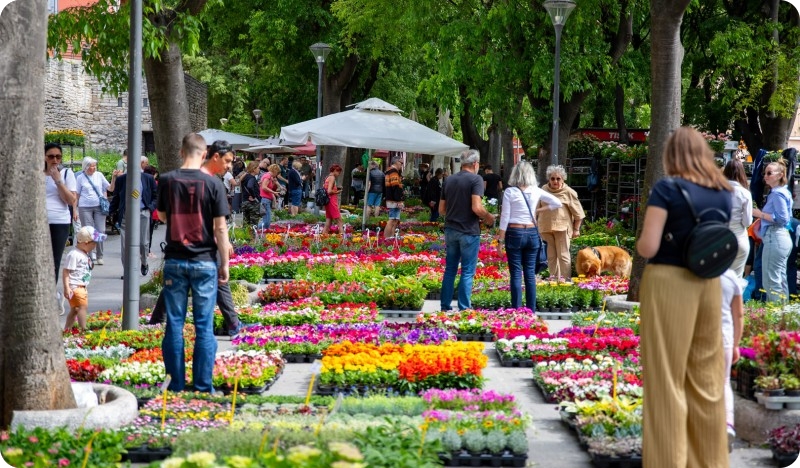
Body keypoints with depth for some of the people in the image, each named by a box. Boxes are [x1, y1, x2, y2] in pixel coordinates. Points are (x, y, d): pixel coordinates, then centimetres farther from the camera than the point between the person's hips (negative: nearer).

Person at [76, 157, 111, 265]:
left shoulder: (99, 175, 7)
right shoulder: (80, 178, 3)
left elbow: (110, 187, 11)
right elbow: (76, 194, 6)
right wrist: (75, 209, 3)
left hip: (99, 207, 2)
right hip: (85, 207, -2)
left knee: (100, 231, -1)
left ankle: (99, 256, 11)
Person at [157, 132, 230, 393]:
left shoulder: (166, 181, -2)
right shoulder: (213, 184, -8)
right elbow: (220, 228, -7)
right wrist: (225, 263, 0)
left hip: (175, 261, 2)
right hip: (204, 262, -2)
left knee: (174, 324, 7)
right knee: (204, 327, 4)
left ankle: (176, 384, 10)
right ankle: (203, 386, 6)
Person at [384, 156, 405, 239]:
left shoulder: (389, 172, 20)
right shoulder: (394, 173, -13)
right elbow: (396, 188, -21)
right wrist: (399, 201, -23)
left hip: (390, 200, 11)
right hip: (394, 201, -11)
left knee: (396, 220, 14)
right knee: (392, 220, -12)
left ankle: (391, 237, 16)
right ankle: (386, 238, -15)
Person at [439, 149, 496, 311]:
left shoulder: (449, 180, 8)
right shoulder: (476, 179, -10)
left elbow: (441, 210, 11)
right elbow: (477, 208, -21)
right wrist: (489, 218, -3)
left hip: (450, 230, 6)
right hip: (469, 231, -6)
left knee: (450, 270, 13)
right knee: (467, 272, 1)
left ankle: (445, 307, 14)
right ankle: (464, 309, 1)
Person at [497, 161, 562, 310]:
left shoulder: (510, 192, -8)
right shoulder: (536, 192, 2)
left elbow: (505, 217, -8)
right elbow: (557, 203, 10)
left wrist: (501, 239, -2)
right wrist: (538, 209, 12)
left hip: (515, 233, -3)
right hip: (532, 233, 3)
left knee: (516, 274, 0)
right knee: (530, 273, 8)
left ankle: (516, 309, -2)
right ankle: (531, 310, 9)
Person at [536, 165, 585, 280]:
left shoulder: (568, 192, -4)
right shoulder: (544, 190, 7)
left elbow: (578, 213, 1)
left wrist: (576, 229, -1)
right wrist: (537, 224, 20)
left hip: (562, 228, -4)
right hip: (546, 228, 4)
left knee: (563, 256, -5)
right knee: (551, 256, 10)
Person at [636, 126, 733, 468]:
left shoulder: (667, 189, -10)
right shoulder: (724, 193, 7)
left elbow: (648, 247, -14)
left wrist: (638, 244, 6)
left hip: (668, 283, -5)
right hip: (709, 285, 5)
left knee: (666, 380, 1)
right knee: (707, 378, 14)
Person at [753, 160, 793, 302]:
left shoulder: (777, 194, -13)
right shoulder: (783, 191, 17)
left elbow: (782, 218, -20)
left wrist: (760, 214, -14)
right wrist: (762, 220, 14)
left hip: (775, 239, -11)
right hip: (784, 237, 11)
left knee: (771, 282, -9)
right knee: (781, 280, 15)